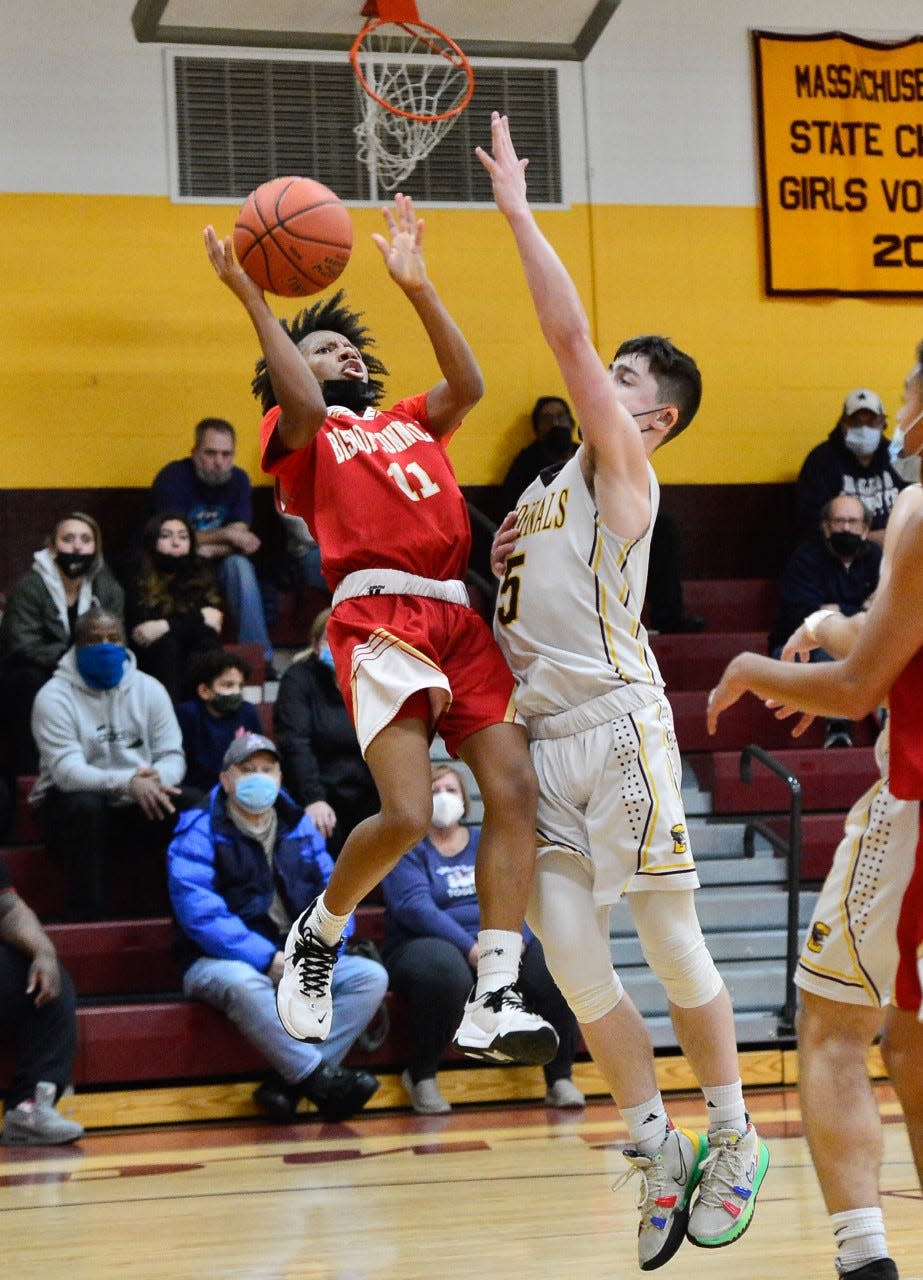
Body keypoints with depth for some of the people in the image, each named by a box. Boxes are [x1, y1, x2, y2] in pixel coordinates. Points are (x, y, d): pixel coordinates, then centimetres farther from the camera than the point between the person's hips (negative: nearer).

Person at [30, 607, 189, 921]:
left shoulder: (149, 689, 2)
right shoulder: (54, 697, -12)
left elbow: (173, 756, -3)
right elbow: (67, 772, -24)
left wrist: (156, 779, -29)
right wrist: (127, 782, -41)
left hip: (135, 811, 3)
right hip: (72, 809, -3)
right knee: (86, 804, -37)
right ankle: (87, 915, -24)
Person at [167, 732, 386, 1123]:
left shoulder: (299, 826, 13)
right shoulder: (199, 829, -5)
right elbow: (199, 913, -17)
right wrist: (268, 958, -24)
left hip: (296, 962, 6)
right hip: (219, 962, -6)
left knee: (370, 976, -15)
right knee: (241, 982, -40)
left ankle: (287, 1082, -25)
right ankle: (321, 1079, -33)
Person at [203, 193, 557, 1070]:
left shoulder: (411, 423, 29)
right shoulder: (298, 434, 15)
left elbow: (467, 386, 10)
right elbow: (302, 403, -9)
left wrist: (416, 288, 7)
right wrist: (254, 300, -7)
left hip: (459, 618, 6)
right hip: (379, 616, -5)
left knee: (514, 791, -10)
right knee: (406, 814, -20)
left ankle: (491, 1005, -8)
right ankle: (318, 934, 9)